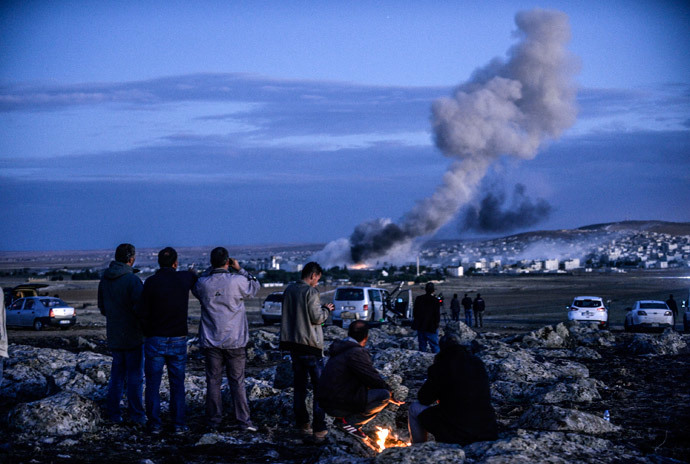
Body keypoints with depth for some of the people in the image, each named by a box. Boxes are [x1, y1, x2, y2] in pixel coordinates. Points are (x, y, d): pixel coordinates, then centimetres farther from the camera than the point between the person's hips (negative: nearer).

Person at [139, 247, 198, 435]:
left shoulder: (151, 282, -9)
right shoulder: (185, 278, -3)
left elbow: (143, 312, -8)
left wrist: (148, 333, 6)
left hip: (155, 340, -2)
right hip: (178, 340, 2)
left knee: (153, 384, 6)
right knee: (177, 385, 9)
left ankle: (154, 424, 5)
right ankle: (178, 424, 8)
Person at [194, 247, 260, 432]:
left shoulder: (203, 283, -6)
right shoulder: (238, 281, -11)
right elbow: (255, 287, 8)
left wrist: (211, 270, 13)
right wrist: (240, 269, 10)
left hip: (211, 342, 1)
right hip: (235, 341, -1)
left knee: (213, 381, 8)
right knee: (237, 381, 4)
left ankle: (214, 420, 10)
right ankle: (244, 421, 4)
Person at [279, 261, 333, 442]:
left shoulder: (289, 290, 7)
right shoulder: (310, 292, -14)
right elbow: (317, 318, -15)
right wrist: (326, 309, 5)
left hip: (293, 344, 7)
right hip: (310, 345, -7)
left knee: (299, 386, 14)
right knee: (319, 387, -1)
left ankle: (302, 424, 16)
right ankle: (319, 429, -3)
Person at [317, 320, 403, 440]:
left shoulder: (340, 349, 16)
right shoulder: (356, 353, -14)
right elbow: (373, 378, -12)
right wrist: (391, 395, 3)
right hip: (339, 405, -10)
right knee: (384, 396, -16)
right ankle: (348, 421, -11)